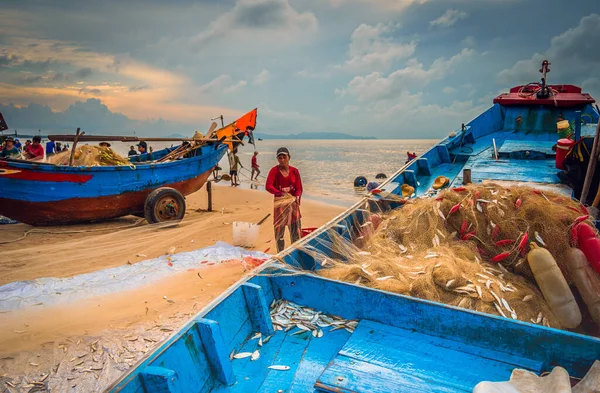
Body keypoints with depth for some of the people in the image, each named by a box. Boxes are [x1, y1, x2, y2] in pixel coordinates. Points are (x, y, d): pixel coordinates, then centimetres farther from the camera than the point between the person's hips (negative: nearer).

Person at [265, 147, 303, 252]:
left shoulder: (294, 171, 3)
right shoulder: (274, 170, -5)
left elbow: (299, 188, 1)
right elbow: (268, 186, -17)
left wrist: (297, 197, -20)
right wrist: (280, 192, -31)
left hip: (293, 202, 2)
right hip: (279, 202, -2)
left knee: (295, 230, 4)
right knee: (279, 230, 6)